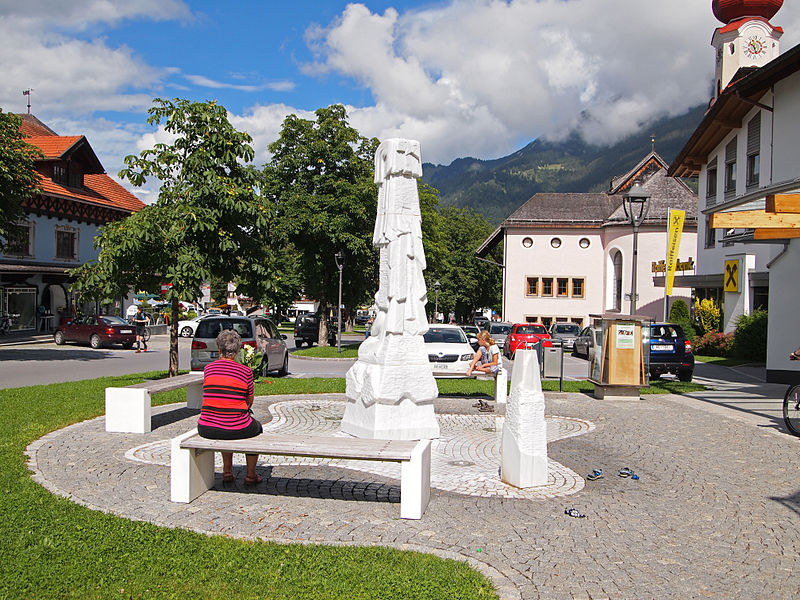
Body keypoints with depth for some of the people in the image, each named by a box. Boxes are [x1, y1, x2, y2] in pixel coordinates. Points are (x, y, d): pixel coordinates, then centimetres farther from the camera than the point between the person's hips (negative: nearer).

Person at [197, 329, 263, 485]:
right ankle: (250, 475, 36)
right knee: (257, 427, 32)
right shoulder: (246, 371, -5)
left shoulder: (208, 368, 3)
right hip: (237, 430, -3)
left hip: (206, 429, 3)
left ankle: (227, 472, 43)